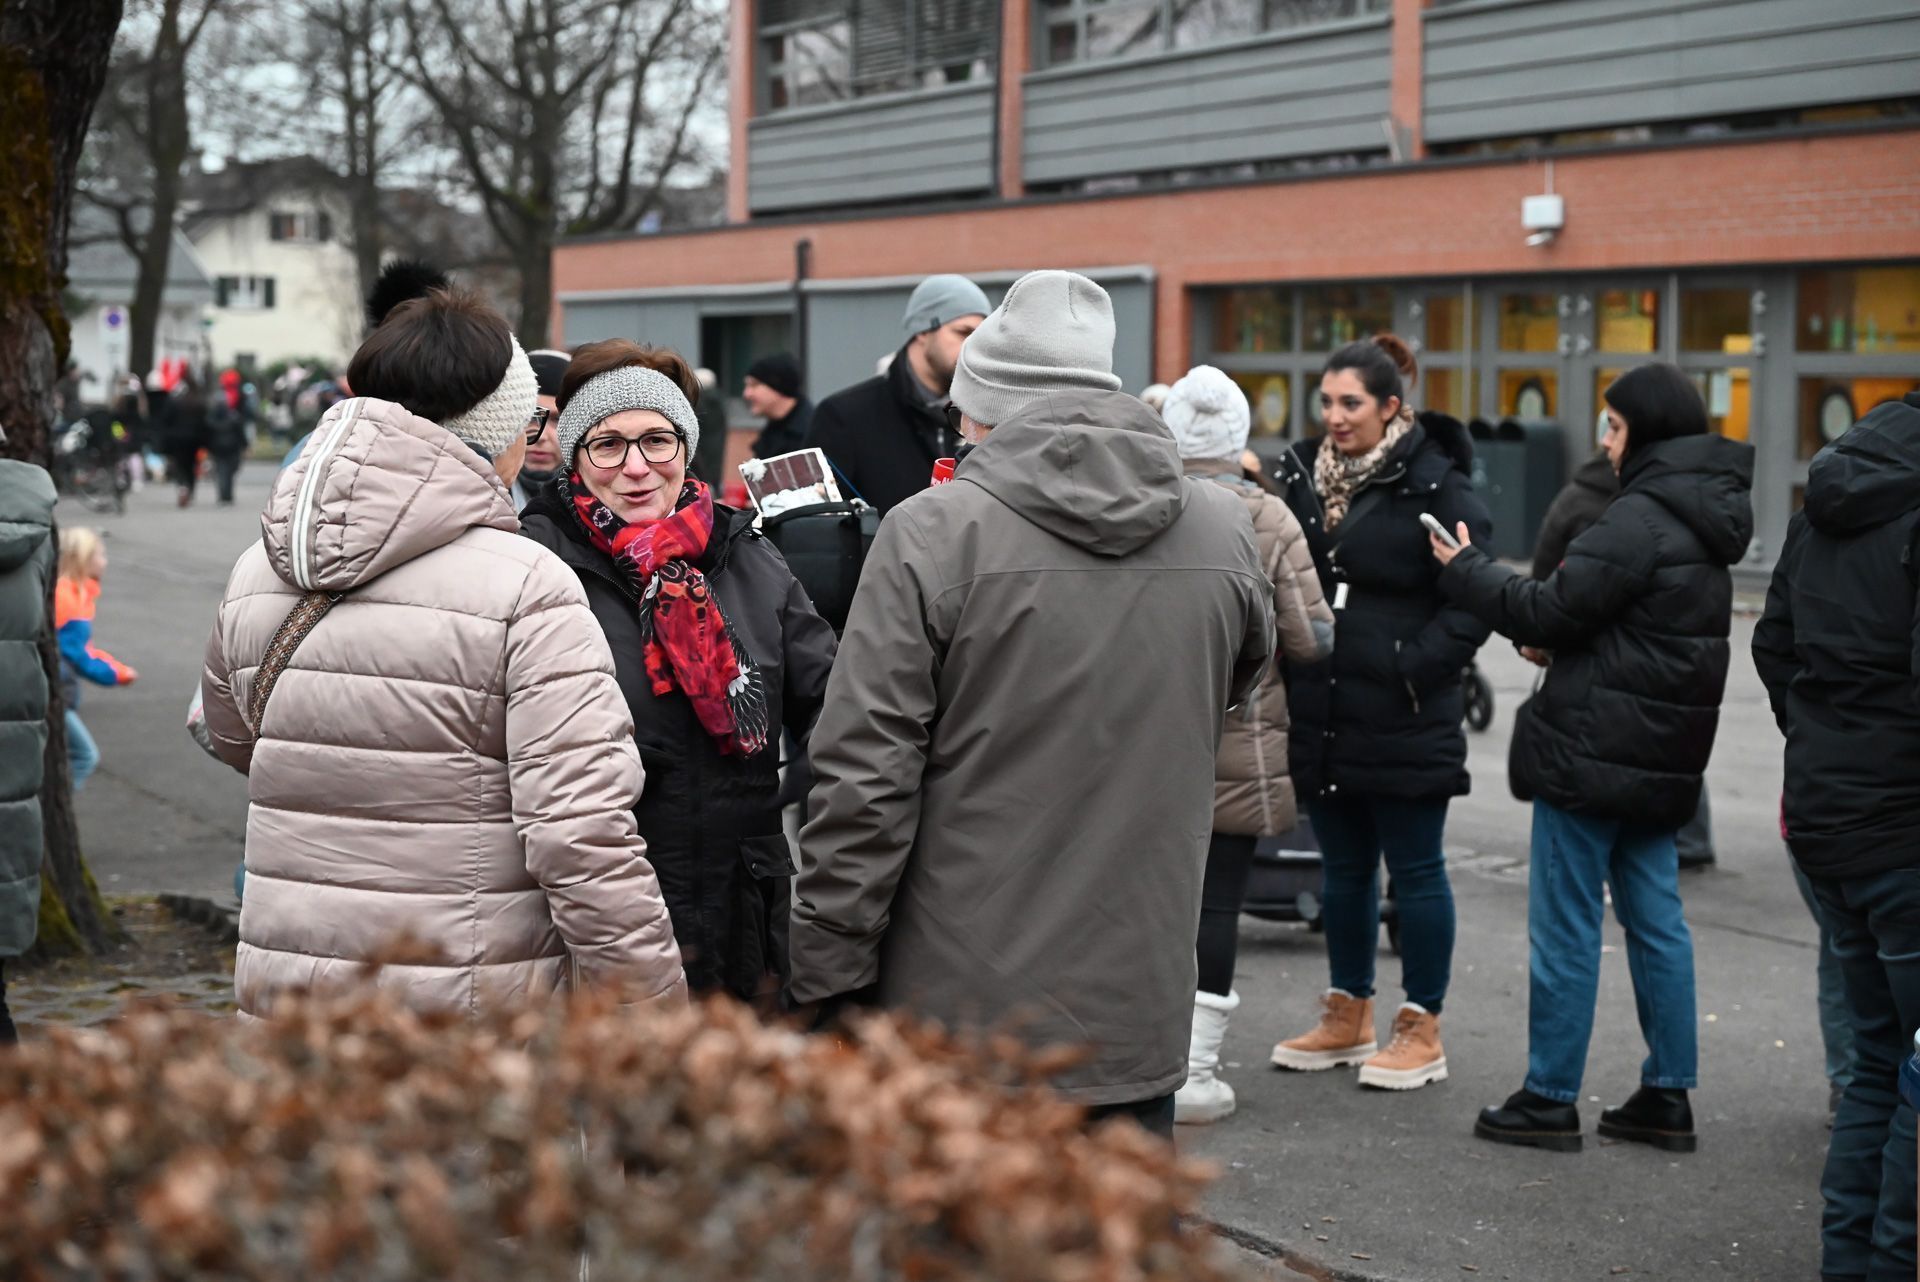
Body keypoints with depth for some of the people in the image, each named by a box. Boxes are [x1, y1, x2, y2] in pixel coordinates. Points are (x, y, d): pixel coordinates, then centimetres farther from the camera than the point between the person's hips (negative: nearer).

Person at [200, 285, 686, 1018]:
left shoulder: (255, 578, 5)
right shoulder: (528, 589, -15)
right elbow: (584, 842, -19)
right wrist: (654, 1025, -13)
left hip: (281, 1005, 6)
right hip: (474, 1022, -6)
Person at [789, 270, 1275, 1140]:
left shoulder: (933, 532, -11)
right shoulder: (1224, 531, 3)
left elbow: (864, 776, -12)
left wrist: (826, 982, -5)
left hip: (960, 1012, -3)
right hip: (1140, 1012, 4)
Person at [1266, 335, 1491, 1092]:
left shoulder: (1435, 487, -10)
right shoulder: (1303, 474, 8)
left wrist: (1416, 667, -17)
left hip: (1404, 722, -6)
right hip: (1323, 715, 6)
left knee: (1415, 871, 5)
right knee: (1343, 869, 16)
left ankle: (1422, 1029, 15)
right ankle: (1348, 1015, 29)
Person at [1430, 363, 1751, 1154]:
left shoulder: (1639, 519, -17)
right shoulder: (1703, 518, 13)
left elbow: (1550, 611, -14)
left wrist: (1464, 568, -2)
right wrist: (1558, 644, 10)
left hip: (1594, 752, -9)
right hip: (1661, 760, 9)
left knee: (1565, 927, -1)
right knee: (1655, 919, 13)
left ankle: (1550, 1100, 7)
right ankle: (1668, 1098, 18)